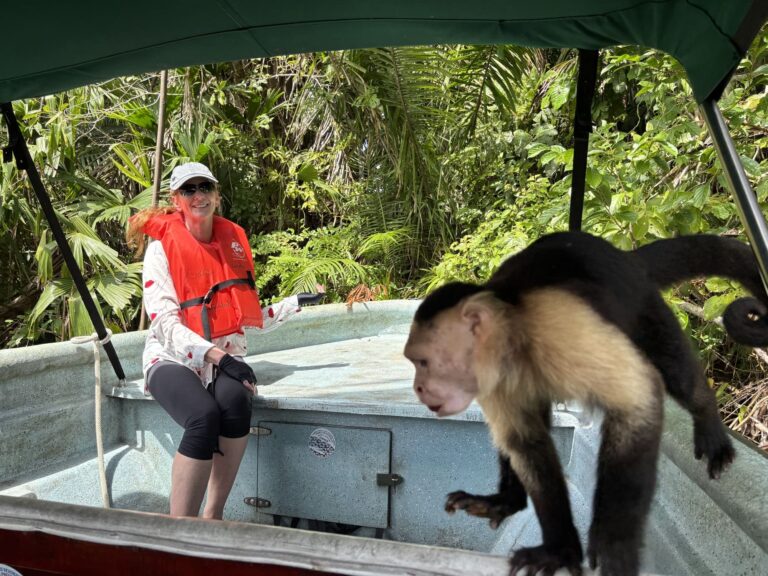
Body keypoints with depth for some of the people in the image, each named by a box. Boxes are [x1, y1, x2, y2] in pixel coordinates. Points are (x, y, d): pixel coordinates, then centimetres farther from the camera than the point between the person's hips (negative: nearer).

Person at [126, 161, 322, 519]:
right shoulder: (162, 248, 0)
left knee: (235, 401, -33)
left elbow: (251, 317, 17)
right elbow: (165, 322, -12)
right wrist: (217, 356, -24)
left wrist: (296, 302, 8)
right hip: (173, 358, -3)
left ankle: (213, 517, -19)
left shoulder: (234, 243, 13)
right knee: (205, 416, -35)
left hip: (225, 356, 3)